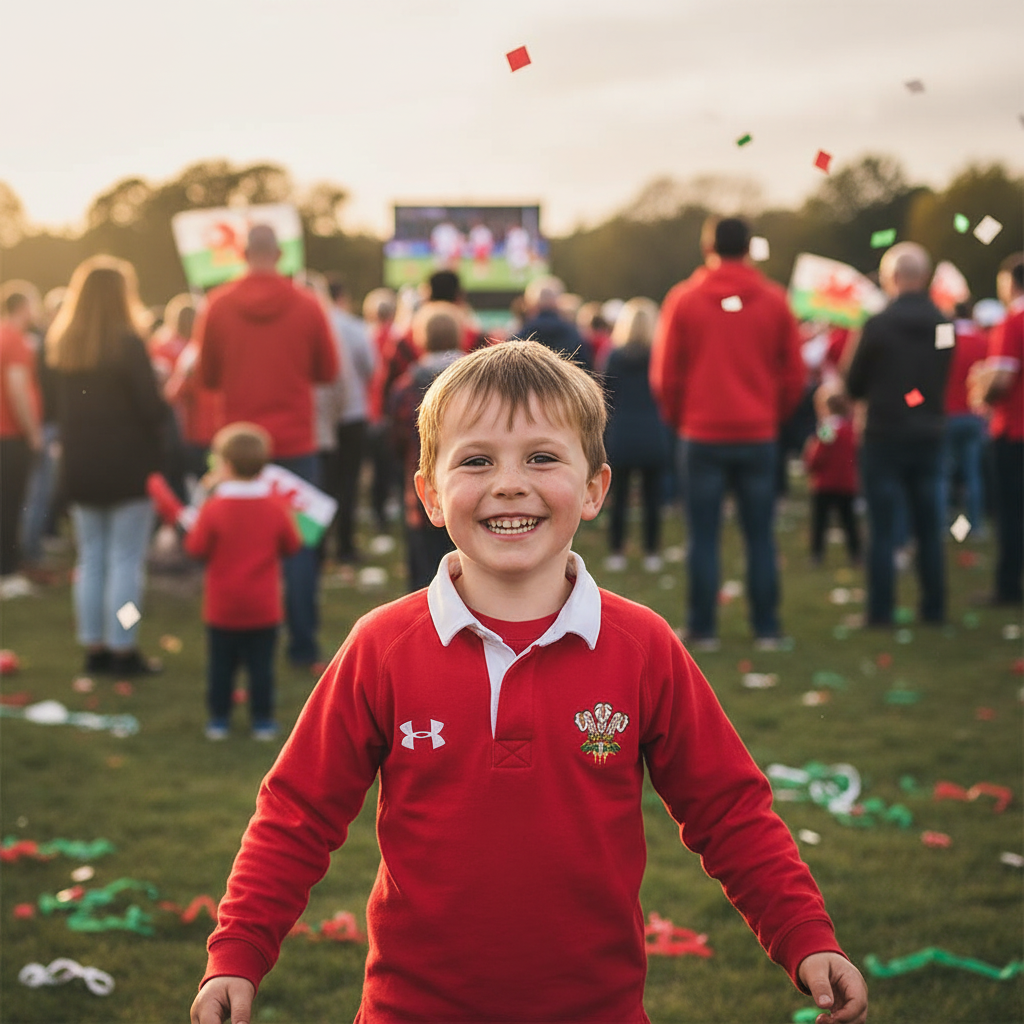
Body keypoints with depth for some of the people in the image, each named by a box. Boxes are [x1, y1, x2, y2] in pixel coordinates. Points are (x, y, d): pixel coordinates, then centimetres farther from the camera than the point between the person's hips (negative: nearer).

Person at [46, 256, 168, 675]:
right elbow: (152, 408, -15)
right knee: (126, 560, 0)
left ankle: (93, 646, 17)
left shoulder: (62, 344, 5)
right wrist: (166, 409, 3)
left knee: (90, 559, 13)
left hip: (79, 467, 6)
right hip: (128, 467, -6)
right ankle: (123, 649, 2)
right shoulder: (128, 343, -15)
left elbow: (59, 408, 11)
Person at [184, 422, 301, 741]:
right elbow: (292, 545, 3)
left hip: (222, 607, -1)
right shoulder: (275, 506, -7)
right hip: (263, 608, 1)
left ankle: (219, 719, 17)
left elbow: (196, 548, -9)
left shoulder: (214, 508, -14)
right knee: (261, 665, 8)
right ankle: (262, 720, 12)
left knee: (220, 665, 11)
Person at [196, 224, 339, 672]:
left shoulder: (218, 306, -3)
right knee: (299, 543, 5)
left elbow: (208, 376, 4)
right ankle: (303, 647, 3)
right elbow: (327, 371, 4)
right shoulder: (306, 306, -5)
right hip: (296, 443, -1)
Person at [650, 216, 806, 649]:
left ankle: (703, 630, 6)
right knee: (760, 537, 7)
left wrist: (678, 419, 17)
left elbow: (664, 374, 1)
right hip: (759, 435, 1)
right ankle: (766, 629, 9)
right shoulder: (774, 300, 2)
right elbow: (794, 374, 4)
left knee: (704, 537, 4)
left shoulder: (683, 300, -2)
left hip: (701, 435, -1)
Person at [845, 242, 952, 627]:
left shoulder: (878, 324, -14)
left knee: (882, 528, 2)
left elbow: (854, 385, -5)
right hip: (929, 435, 4)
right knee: (929, 526, 12)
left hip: (885, 436, -4)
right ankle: (934, 608, 15)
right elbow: (943, 379, 10)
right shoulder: (943, 325, 0)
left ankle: (881, 610, 2)